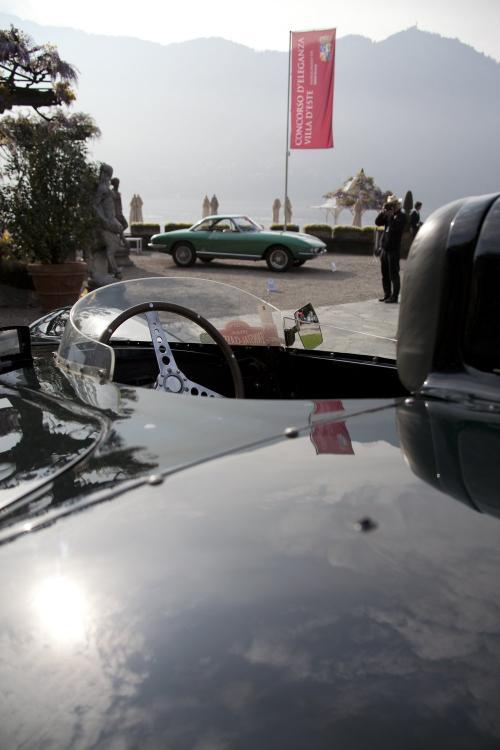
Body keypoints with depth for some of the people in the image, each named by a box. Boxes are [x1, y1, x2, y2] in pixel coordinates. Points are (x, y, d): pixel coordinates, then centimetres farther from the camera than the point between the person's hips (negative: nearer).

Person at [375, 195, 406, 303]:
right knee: (385, 273, 13)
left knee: (394, 274, -4)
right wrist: (383, 212, -6)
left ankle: (394, 296, 0)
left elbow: (394, 227, -22)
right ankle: (387, 294, 23)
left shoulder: (401, 216, -7)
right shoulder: (388, 215, 13)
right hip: (385, 248, 7)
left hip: (394, 249, -7)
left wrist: (391, 214, -18)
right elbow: (378, 222, 4)